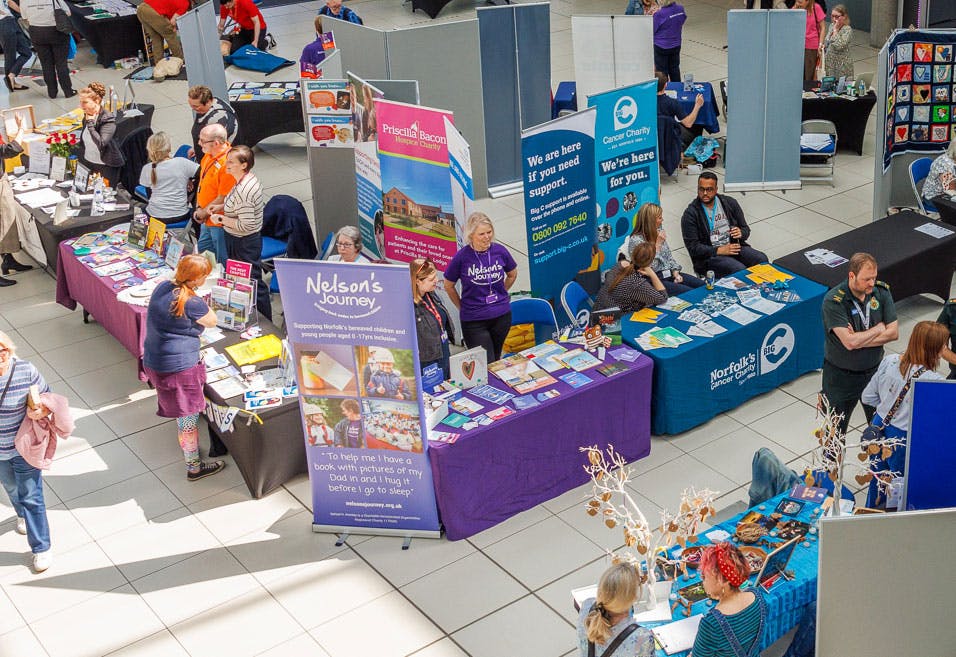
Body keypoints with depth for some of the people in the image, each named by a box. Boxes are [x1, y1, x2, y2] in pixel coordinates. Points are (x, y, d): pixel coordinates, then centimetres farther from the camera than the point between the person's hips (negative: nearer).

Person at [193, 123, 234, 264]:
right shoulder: (208, 156, 2)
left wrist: (203, 213, -11)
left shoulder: (227, 163, -27)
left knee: (222, 262, 5)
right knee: (202, 251, 25)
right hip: (206, 220, 10)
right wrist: (198, 209, 6)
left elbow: (223, 198, -24)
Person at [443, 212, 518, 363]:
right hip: (474, 320, -3)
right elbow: (449, 286, 3)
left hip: (502, 315, 3)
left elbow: (512, 274, 16)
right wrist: (463, 307, 8)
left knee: (496, 361, 17)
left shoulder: (500, 251, -6)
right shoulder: (462, 257, -13)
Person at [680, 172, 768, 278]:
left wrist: (740, 233, -12)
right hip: (709, 255, -5)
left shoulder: (730, 203, 8)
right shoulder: (690, 214, -6)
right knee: (740, 270, -31)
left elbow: (746, 229, 14)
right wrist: (719, 250, -18)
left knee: (762, 260, -21)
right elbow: (693, 247, -10)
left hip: (734, 246, 5)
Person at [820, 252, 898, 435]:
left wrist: (860, 340, -20)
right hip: (841, 375, -4)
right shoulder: (833, 301, -24)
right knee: (836, 429, 12)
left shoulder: (882, 291, -8)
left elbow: (893, 332, -10)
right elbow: (849, 342, -30)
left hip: (874, 370, 4)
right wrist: (878, 328, -15)